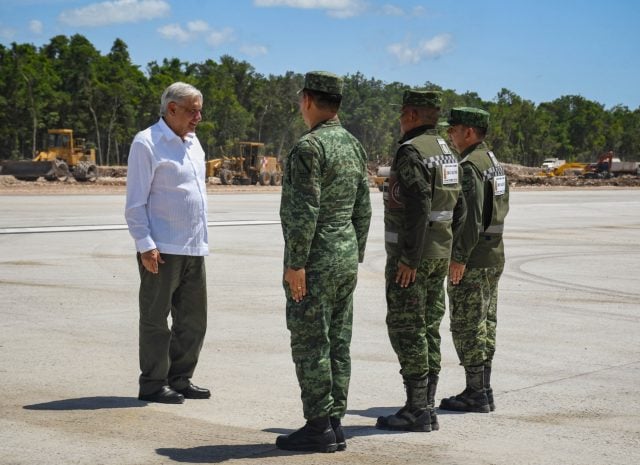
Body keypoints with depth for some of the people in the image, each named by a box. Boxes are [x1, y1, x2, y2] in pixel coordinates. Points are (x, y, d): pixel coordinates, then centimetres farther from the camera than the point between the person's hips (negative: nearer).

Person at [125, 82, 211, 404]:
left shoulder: (192, 143, 16)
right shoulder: (147, 143, -9)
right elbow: (135, 203, -11)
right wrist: (145, 245, -17)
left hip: (193, 249, 8)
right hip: (161, 250, -8)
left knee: (193, 320, 12)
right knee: (155, 320, 1)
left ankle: (179, 380, 22)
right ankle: (152, 385, 8)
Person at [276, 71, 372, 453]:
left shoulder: (309, 147, -16)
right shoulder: (354, 146, 11)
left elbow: (305, 211, -22)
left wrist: (296, 263, -19)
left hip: (315, 263, -9)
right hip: (346, 259, 9)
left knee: (310, 345, -3)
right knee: (338, 343, 10)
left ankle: (318, 427, -1)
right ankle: (335, 424, 14)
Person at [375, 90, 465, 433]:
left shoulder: (412, 152, -15)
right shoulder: (446, 153, 14)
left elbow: (419, 207, -24)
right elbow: (458, 209, 17)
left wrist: (409, 259, -22)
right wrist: (442, 250, 20)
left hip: (410, 256, -9)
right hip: (439, 256, 9)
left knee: (406, 331, -4)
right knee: (428, 330, 11)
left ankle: (416, 411, -3)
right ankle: (427, 408, 15)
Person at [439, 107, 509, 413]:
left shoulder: (470, 166, -16)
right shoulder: (494, 163, 15)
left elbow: (472, 215, -23)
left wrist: (459, 258, -22)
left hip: (472, 260, -10)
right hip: (495, 255, 10)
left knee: (467, 326, -4)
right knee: (484, 324, 12)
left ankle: (475, 394, -2)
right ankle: (483, 390, 17)